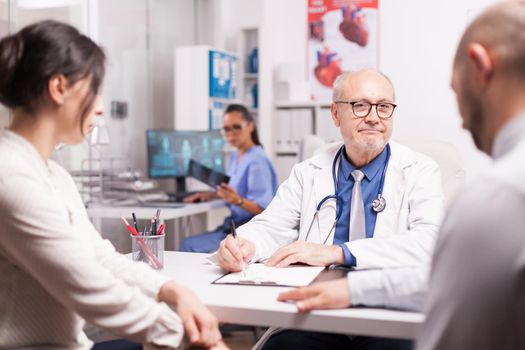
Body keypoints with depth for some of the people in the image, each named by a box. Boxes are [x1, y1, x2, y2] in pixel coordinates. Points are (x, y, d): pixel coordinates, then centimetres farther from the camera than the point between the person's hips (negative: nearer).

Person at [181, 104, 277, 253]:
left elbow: (263, 209, -20)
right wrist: (209, 195, 9)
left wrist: (237, 200, -36)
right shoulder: (234, 157, 11)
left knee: (190, 246, -18)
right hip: (234, 225, 9)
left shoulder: (257, 160, -17)